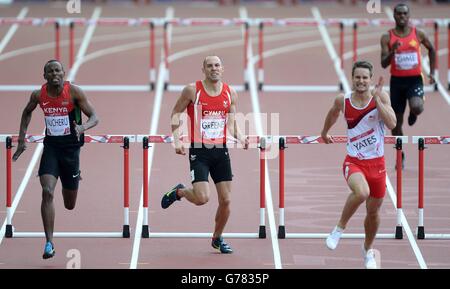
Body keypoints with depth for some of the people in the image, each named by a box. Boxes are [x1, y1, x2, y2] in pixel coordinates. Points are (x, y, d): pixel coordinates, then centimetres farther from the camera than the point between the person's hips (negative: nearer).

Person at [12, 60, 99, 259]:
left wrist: (83, 127, -30)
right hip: (50, 147, 1)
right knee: (47, 192, -22)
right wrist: (21, 139, 11)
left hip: (70, 147, -1)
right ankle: (49, 243, -18)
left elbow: (94, 117, -8)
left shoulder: (74, 92, -11)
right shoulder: (38, 95, -4)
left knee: (70, 205, 12)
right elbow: (27, 112, 18)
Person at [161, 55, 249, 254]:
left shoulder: (230, 93, 5)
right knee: (202, 198, -15)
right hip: (199, 151, -4)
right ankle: (179, 192, 18)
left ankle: (217, 238, 24)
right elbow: (176, 113, 3)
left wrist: (239, 137, -5)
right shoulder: (192, 90, -6)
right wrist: (177, 140, -8)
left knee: (226, 200, 3)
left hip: (221, 150, 4)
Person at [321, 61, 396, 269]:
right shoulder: (343, 101, -4)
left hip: (376, 162, 1)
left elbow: (391, 124, -22)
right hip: (354, 161, -1)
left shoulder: (381, 97, -8)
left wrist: (377, 99, -23)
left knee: (373, 211, 14)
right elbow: (333, 114, 20)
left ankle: (368, 250, 40)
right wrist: (324, 132, 33)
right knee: (361, 192, -34)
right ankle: (339, 228, -9)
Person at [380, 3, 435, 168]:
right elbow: (384, 64, -7)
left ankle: (413, 115, 10)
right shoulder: (387, 38, -3)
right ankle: (400, 156, 25)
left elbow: (431, 49, 18)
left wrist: (432, 72, 13)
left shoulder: (418, 34, 0)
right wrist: (392, 52, -26)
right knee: (396, 122, 7)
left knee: (417, 107, -30)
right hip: (397, 80, 1)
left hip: (415, 79, -1)